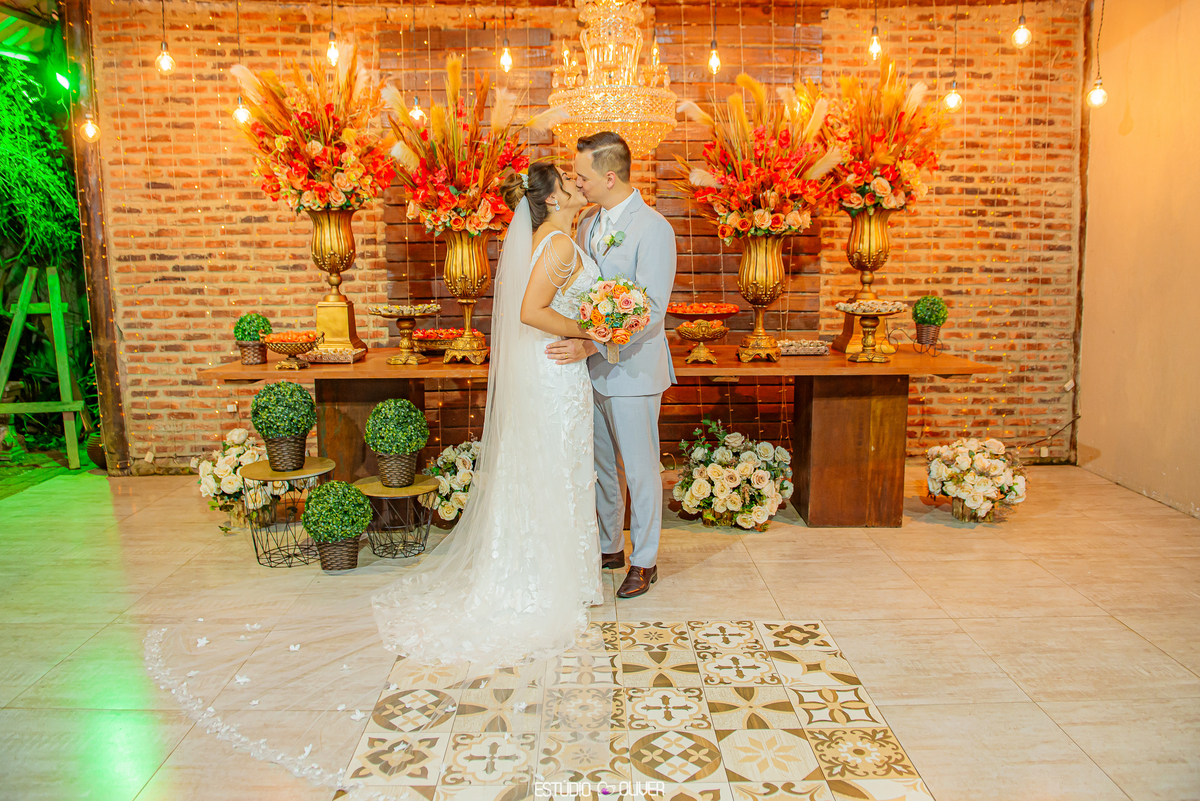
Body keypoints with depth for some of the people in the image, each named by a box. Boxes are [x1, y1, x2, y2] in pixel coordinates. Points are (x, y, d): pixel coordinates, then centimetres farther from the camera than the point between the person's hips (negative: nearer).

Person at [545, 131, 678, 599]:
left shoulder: (653, 228, -15)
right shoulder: (588, 224, 9)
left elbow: (652, 310, -21)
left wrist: (592, 345, -28)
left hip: (632, 370, -7)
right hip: (591, 367, 7)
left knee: (639, 469, 6)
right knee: (600, 465, 17)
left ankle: (644, 561, 22)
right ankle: (609, 547, 35)